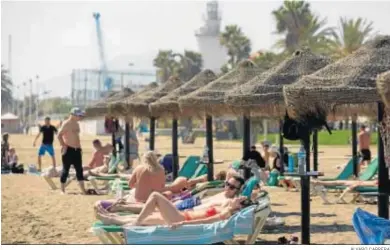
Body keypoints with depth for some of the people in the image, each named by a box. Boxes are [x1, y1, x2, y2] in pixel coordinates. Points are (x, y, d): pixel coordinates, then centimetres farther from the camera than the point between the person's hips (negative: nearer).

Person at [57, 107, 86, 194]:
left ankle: (83, 190, 9)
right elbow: (59, 135, -16)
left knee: (79, 170, 7)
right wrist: (63, 146, -18)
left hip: (77, 150, 8)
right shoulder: (66, 124, -11)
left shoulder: (76, 124, 15)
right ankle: (62, 190, 5)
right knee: (65, 170, -2)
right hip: (68, 150, -8)